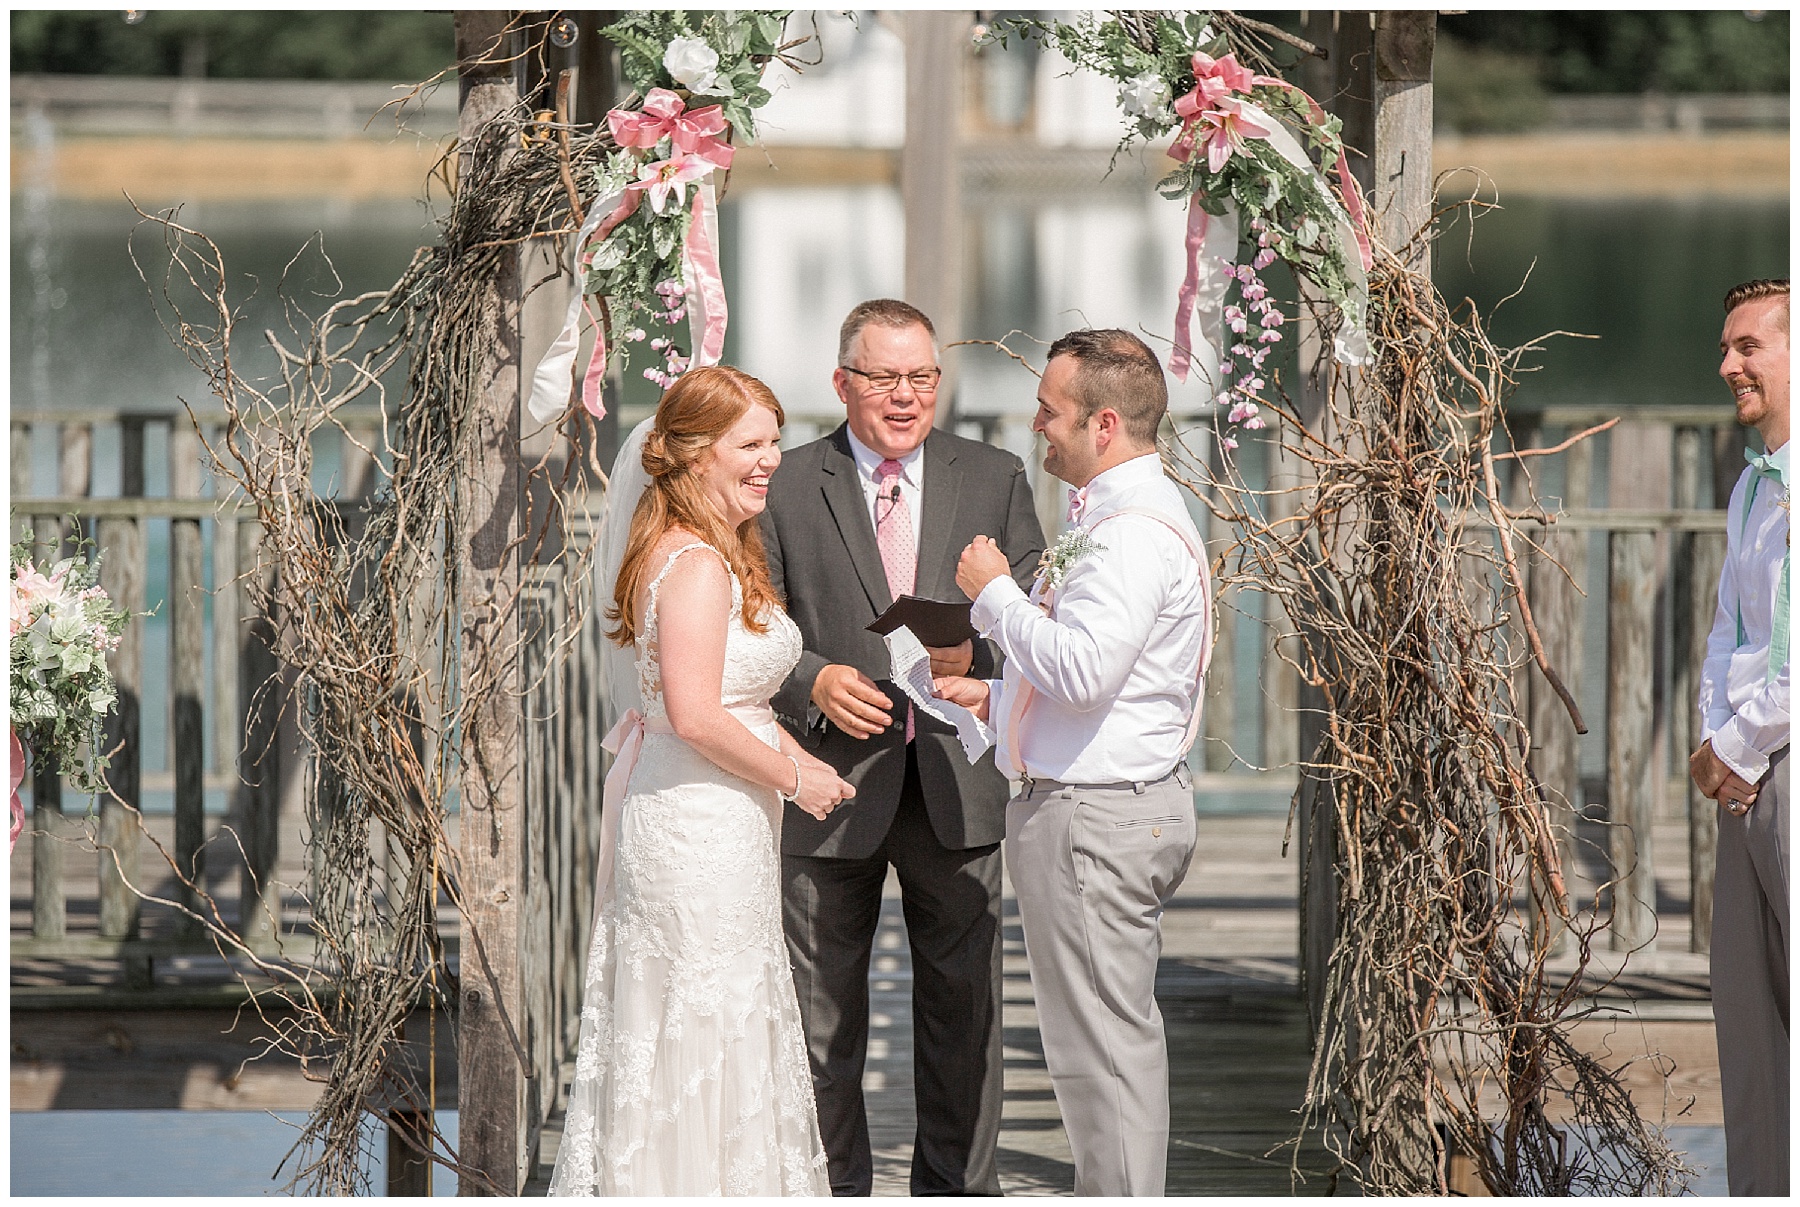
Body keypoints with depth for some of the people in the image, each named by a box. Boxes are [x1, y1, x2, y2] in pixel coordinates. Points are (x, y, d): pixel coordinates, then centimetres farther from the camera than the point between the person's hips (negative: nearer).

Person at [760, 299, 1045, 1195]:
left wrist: (974, 652, -15)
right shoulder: (787, 490, 3)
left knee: (963, 1009, 7)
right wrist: (812, 681, -18)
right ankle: (832, 1188, 16)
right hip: (834, 785, -1)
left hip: (955, 785, 1)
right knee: (822, 1017, 6)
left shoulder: (995, 481, 8)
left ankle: (957, 1186, 16)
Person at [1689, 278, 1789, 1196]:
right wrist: (1715, 744, 6)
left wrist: (1743, 745, -11)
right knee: (1746, 1012, 9)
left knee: (1796, 998, -8)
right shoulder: (1750, 487, 17)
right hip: (1747, 776, 9)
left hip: (1793, 769, -9)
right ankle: (1757, 1187, 13)